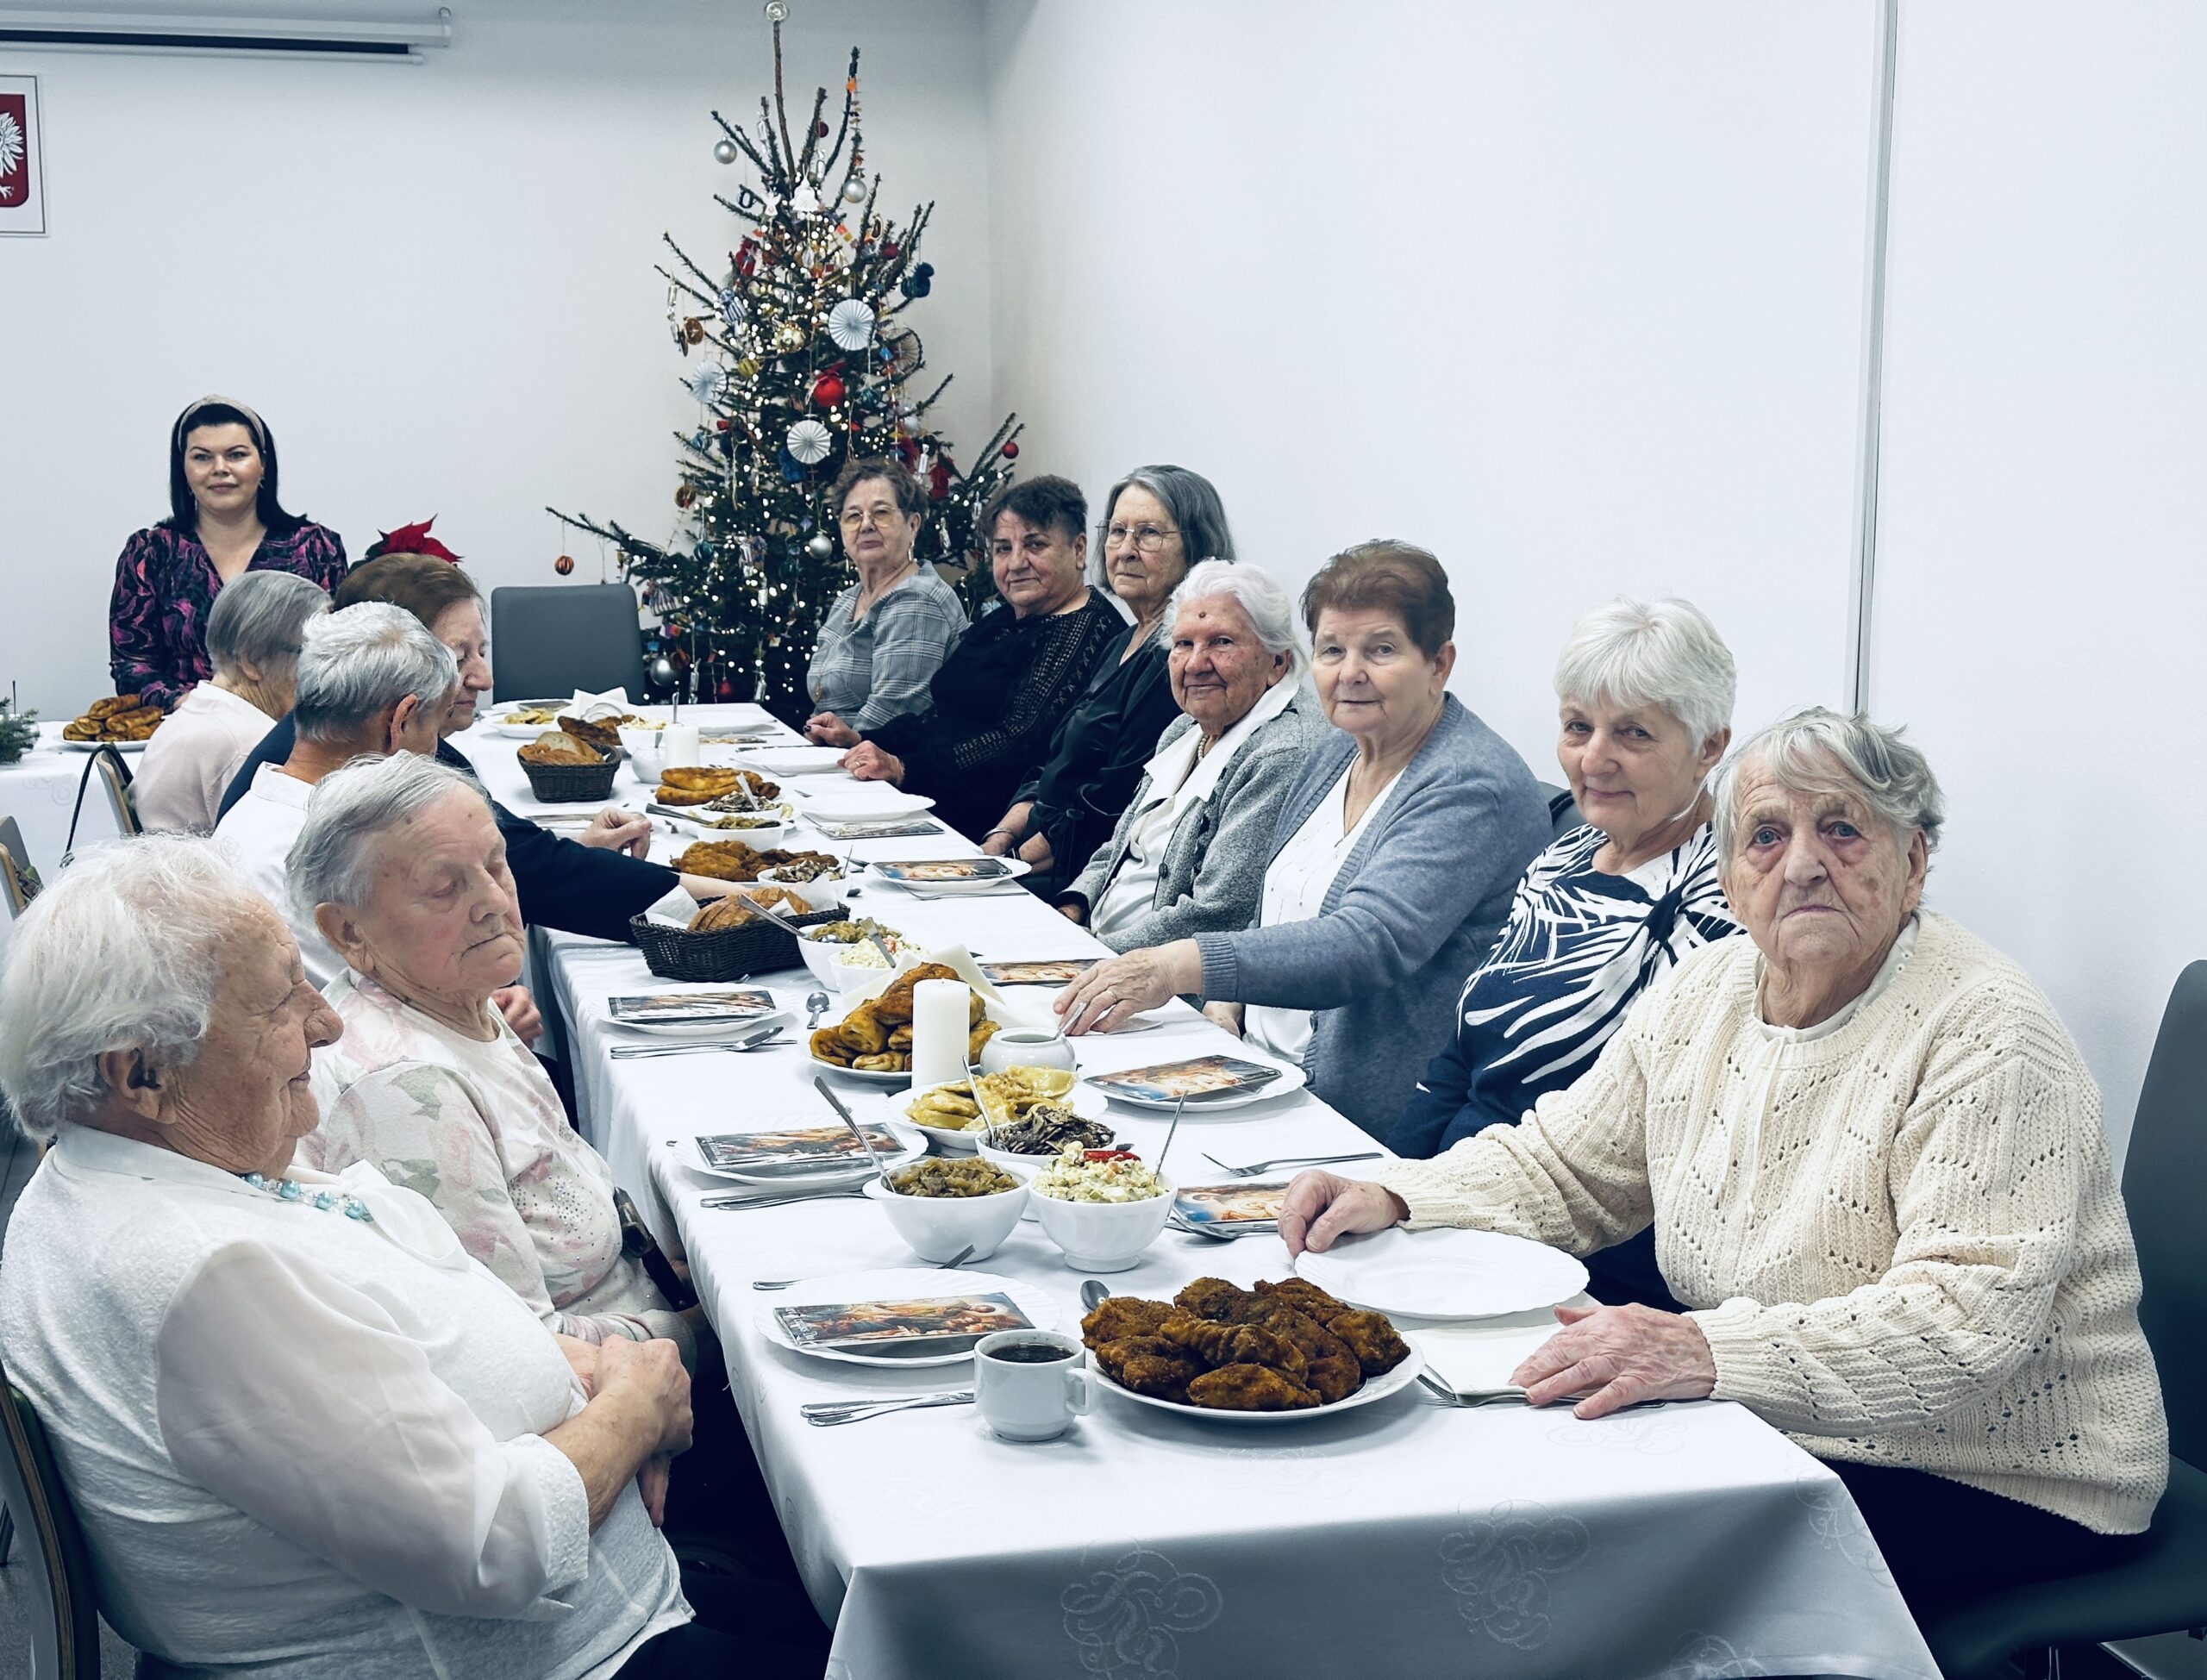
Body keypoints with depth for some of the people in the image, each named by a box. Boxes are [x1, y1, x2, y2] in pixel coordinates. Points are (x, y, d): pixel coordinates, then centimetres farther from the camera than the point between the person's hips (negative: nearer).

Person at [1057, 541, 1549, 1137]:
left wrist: (1180, 966, -37)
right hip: (1260, 1072, 8)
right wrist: (1227, 1001, 4)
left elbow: (1369, 944, -29)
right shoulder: (1332, 757, 12)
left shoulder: (1473, 790, -16)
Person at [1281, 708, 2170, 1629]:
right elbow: (1564, 1168, 14)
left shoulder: (1983, 1034, -19)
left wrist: (1704, 1348, -41)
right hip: (1773, 1433, 7)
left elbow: (1969, 1319, -29)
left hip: (1996, 1480, -6)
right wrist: (1392, 1199, -5)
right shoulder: (1700, 995, 4)